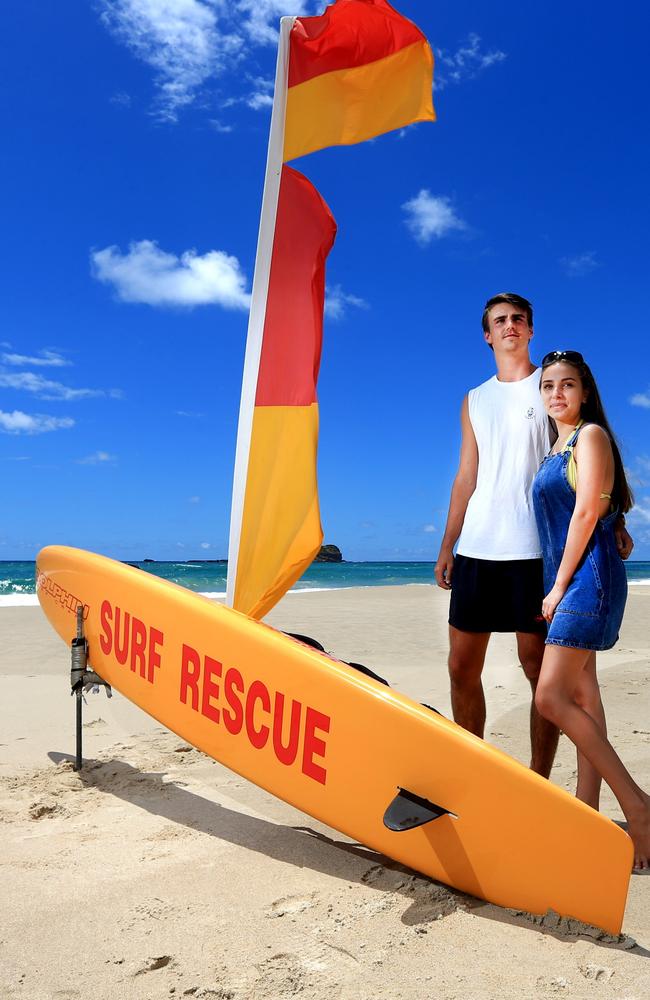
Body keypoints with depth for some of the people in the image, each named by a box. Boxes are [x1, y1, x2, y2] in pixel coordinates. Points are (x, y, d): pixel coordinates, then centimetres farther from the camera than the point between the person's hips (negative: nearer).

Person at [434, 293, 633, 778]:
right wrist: (447, 547, 14)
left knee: (538, 667, -2)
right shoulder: (474, 401, 19)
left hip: (535, 548, -4)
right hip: (476, 550, 5)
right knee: (462, 667, 5)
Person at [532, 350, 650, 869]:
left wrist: (560, 585, -14)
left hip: (589, 575, -10)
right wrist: (557, 586, 15)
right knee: (581, 696, 9)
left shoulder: (591, 435, -6)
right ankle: (588, 808, 16)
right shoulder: (558, 446, 20)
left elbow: (587, 513, -14)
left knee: (551, 697, -14)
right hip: (569, 579, 10)